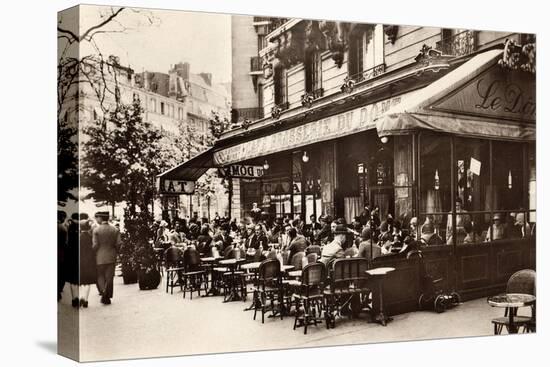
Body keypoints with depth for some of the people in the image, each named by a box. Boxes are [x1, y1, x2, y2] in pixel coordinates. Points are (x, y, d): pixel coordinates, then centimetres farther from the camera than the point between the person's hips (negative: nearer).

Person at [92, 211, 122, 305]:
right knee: (109, 277, 8)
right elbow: (118, 244, -3)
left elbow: (95, 245, -12)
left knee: (100, 276, 12)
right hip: (111, 257, 2)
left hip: (100, 257, -2)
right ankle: (107, 297, 5)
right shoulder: (115, 230, 1)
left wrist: (93, 254, 5)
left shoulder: (96, 230, -8)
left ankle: (103, 291, -12)